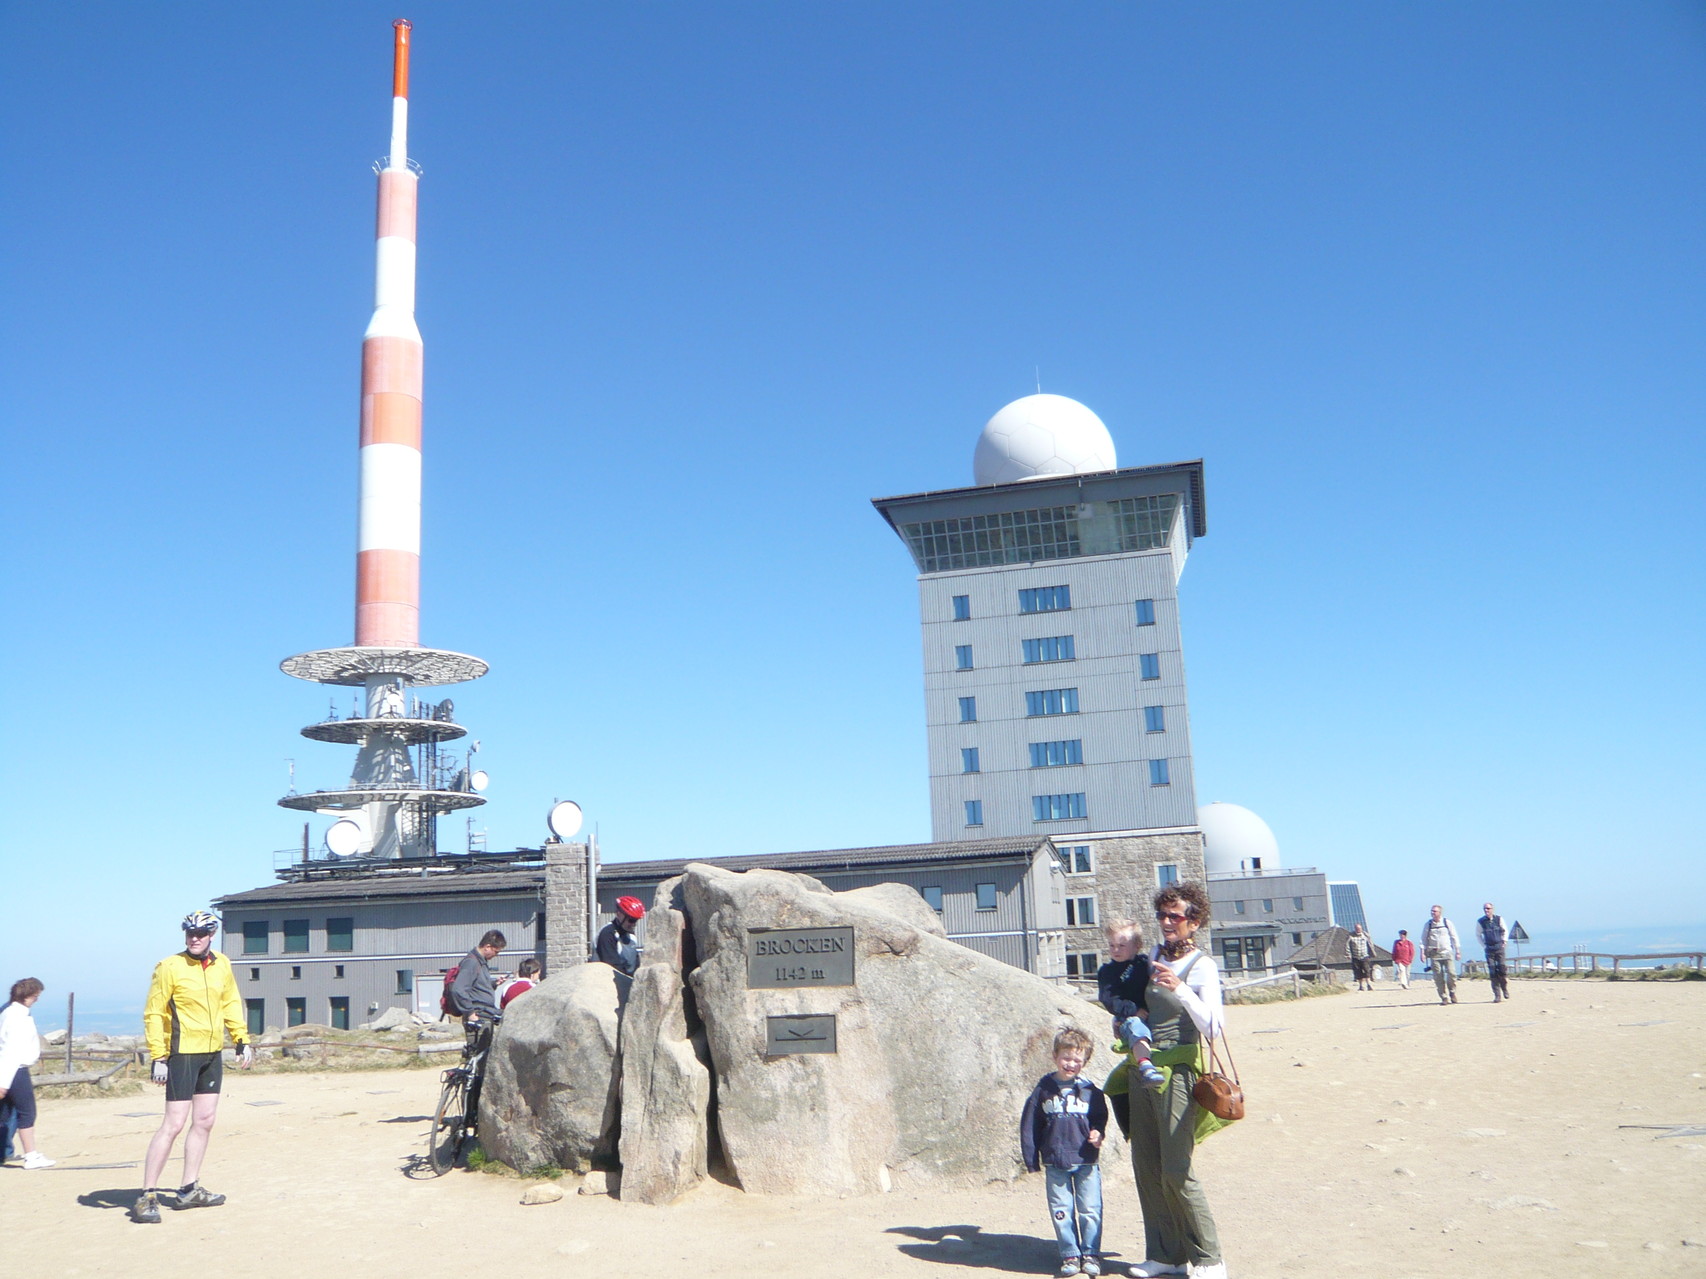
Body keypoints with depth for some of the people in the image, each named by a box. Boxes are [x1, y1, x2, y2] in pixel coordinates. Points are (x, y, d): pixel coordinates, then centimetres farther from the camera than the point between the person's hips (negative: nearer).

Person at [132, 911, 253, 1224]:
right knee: (174, 1124, -9)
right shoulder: (170, 967, -10)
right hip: (182, 1054, -6)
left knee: (205, 1121, 10)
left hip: (212, 1055, 6)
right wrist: (158, 1057, -15)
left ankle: (189, 1190, 20)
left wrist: (242, 1040, 12)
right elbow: (153, 1014, -10)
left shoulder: (222, 965, 6)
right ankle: (147, 1196, -2)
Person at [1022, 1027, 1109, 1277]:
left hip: (1086, 1162, 0)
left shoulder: (1090, 1090, 1)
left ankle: (1091, 1253, 16)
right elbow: (1029, 1125, 5)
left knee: (1090, 1210, 2)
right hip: (1055, 1164, 0)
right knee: (1061, 1211, 4)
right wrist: (1032, 1160, 3)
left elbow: (1100, 1118, 12)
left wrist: (1097, 1134, -11)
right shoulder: (1044, 1088, 1)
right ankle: (1070, 1255, 16)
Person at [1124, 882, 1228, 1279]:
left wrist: (1179, 989, -29)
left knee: (1176, 1172, -8)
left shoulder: (1203, 967, -7)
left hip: (1176, 1072, -7)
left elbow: (1213, 1026, -20)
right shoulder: (1153, 956, 13)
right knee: (1146, 1167, 8)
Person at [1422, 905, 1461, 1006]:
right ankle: (1444, 997, 4)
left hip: (1447, 952, -1)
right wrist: (1422, 951, 0)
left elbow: (1454, 937, 9)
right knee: (1438, 976, -4)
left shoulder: (1447, 923, 5)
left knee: (1451, 973, -10)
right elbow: (1424, 939, 10)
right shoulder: (1428, 925, 8)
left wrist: (1457, 951, 6)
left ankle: (1452, 993, 12)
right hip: (1434, 954, 1)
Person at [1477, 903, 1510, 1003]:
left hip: (1499, 947, 0)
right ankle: (1497, 995, 0)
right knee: (1492, 972, -4)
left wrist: (1504, 941, 6)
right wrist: (1483, 946, 6)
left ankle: (1505, 989, 16)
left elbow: (1505, 931, 15)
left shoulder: (1499, 919, -1)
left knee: (1502, 968, -8)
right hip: (1489, 949, 0)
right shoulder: (1480, 922, -1)